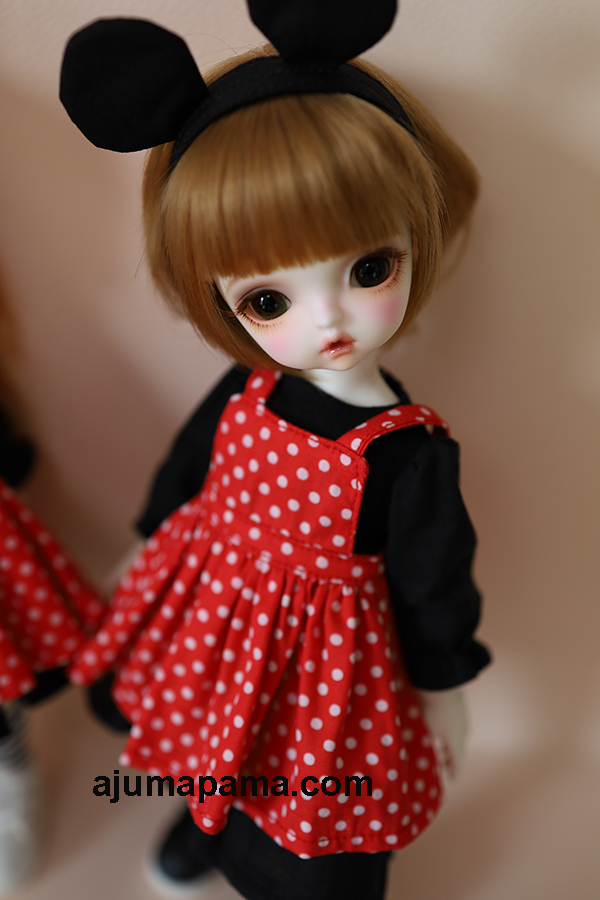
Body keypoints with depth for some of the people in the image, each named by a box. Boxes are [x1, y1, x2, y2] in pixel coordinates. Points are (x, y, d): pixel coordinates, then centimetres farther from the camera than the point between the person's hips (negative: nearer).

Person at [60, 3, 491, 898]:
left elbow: (433, 585, -14)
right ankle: (207, 824, 69)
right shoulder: (240, 397, -17)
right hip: (209, 628, 4)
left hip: (322, 670, -3)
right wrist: (153, 549, 17)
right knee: (220, 762, 34)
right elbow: (184, 472, 2)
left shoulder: (409, 452, -27)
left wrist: (443, 689, 0)